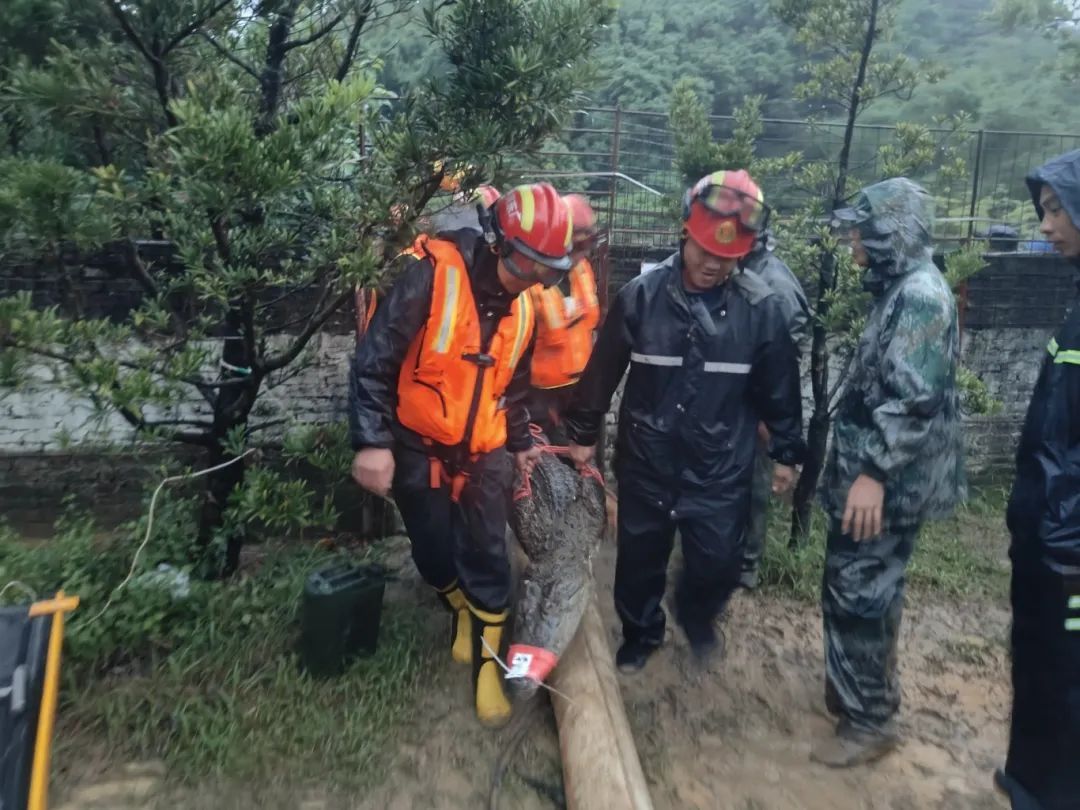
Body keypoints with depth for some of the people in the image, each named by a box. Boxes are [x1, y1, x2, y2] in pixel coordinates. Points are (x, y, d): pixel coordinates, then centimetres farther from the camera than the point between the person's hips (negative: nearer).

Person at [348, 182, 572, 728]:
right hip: (418, 444, -3)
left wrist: (520, 442, 19)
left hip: (484, 449, 4)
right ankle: (461, 610, 41)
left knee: (487, 552, 3)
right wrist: (372, 441, -25)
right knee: (433, 548, 11)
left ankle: (487, 656, 19)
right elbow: (374, 360, -20)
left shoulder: (523, 303, 0)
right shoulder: (431, 275, -20)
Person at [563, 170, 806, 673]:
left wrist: (786, 452, 9)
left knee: (717, 564, 9)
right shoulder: (640, 296, -11)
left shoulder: (761, 309, -10)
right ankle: (640, 633, 45)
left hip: (721, 471, 0)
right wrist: (584, 433, 7)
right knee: (639, 559, 16)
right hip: (646, 463, 1)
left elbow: (778, 389, 2)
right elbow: (602, 372, -1)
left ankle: (698, 620, 45)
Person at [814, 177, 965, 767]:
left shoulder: (920, 296, -19)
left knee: (855, 593, -1)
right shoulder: (901, 290, 13)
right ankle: (868, 688, 36)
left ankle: (869, 720, 13)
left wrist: (873, 472, -27)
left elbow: (913, 400, -27)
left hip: (887, 482, -10)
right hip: (880, 474, 10)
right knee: (871, 589, 20)